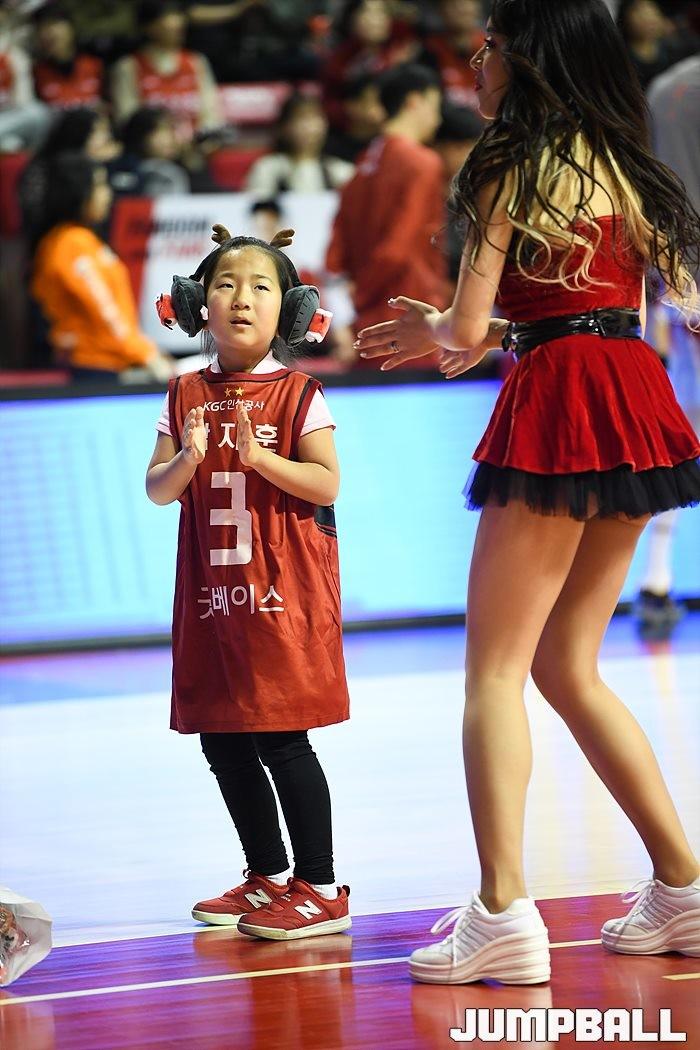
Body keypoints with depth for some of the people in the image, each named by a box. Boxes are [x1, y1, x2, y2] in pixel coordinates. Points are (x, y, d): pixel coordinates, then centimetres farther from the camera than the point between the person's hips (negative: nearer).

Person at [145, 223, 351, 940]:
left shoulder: (297, 395, -4)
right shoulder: (185, 398, 8)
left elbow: (327, 484, -11)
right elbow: (157, 489, 5)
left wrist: (259, 456, -22)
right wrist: (186, 460, -15)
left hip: (284, 591, -5)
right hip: (211, 593, 5)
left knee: (280, 740, -7)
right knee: (222, 744, 11)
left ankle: (320, 889, 1)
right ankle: (267, 877, 26)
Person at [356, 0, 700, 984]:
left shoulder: (513, 166, -5)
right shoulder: (621, 163, 16)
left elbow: (469, 324, -8)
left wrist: (439, 334, 14)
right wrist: (499, 338, 29)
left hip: (560, 399, -8)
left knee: (494, 668, -4)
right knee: (567, 667, 15)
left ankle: (502, 914, -14)